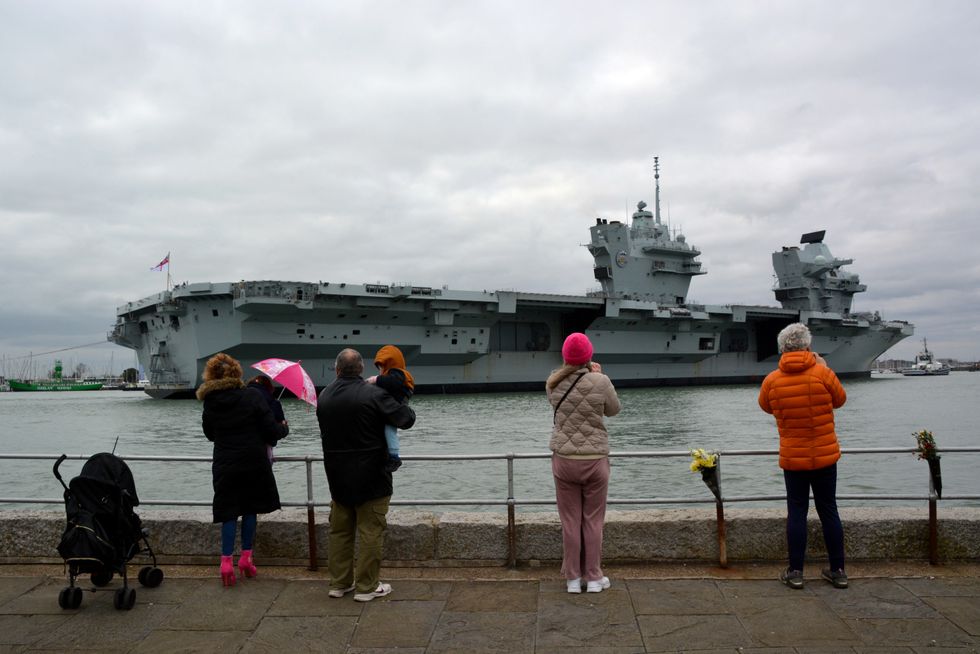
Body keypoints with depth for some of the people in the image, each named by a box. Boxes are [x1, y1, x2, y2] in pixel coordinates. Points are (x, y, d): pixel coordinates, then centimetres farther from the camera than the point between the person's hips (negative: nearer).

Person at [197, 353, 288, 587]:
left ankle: (226, 561, -1)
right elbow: (271, 430, -11)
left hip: (225, 466, 2)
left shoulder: (210, 403, -2)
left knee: (229, 513, 9)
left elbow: (210, 434, 12)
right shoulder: (253, 396, -11)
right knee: (250, 509, 13)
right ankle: (246, 558, 15)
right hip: (254, 463, -1)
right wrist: (284, 429, 10)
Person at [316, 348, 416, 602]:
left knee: (339, 530, 16)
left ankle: (339, 582, 24)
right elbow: (407, 419, -16)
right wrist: (401, 402, 6)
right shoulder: (374, 394, -17)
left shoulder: (324, 396, 2)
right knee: (370, 531, 4)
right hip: (370, 477, -5)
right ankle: (367, 586, 9)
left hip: (337, 476, 6)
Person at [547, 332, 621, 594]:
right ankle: (594, 577, 20)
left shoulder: (553, 383, -5)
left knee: (570, 521, 11)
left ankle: (573, 579, 18)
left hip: (564, 460, 2)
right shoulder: (600, 382, -14)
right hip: (595, 461, -2)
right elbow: (613, 409, 3)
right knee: (593, 521, 12)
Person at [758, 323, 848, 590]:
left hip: (792, 459, 0)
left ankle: (795, 572, 9)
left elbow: (766, 406, 12)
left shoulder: (772, 380, -8)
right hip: (825, 456, 0)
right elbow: (840, 400, 6)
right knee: (829, 510, 11)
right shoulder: (822, 373, -12)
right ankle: (838, 571, 19)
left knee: (797, 512, 7)